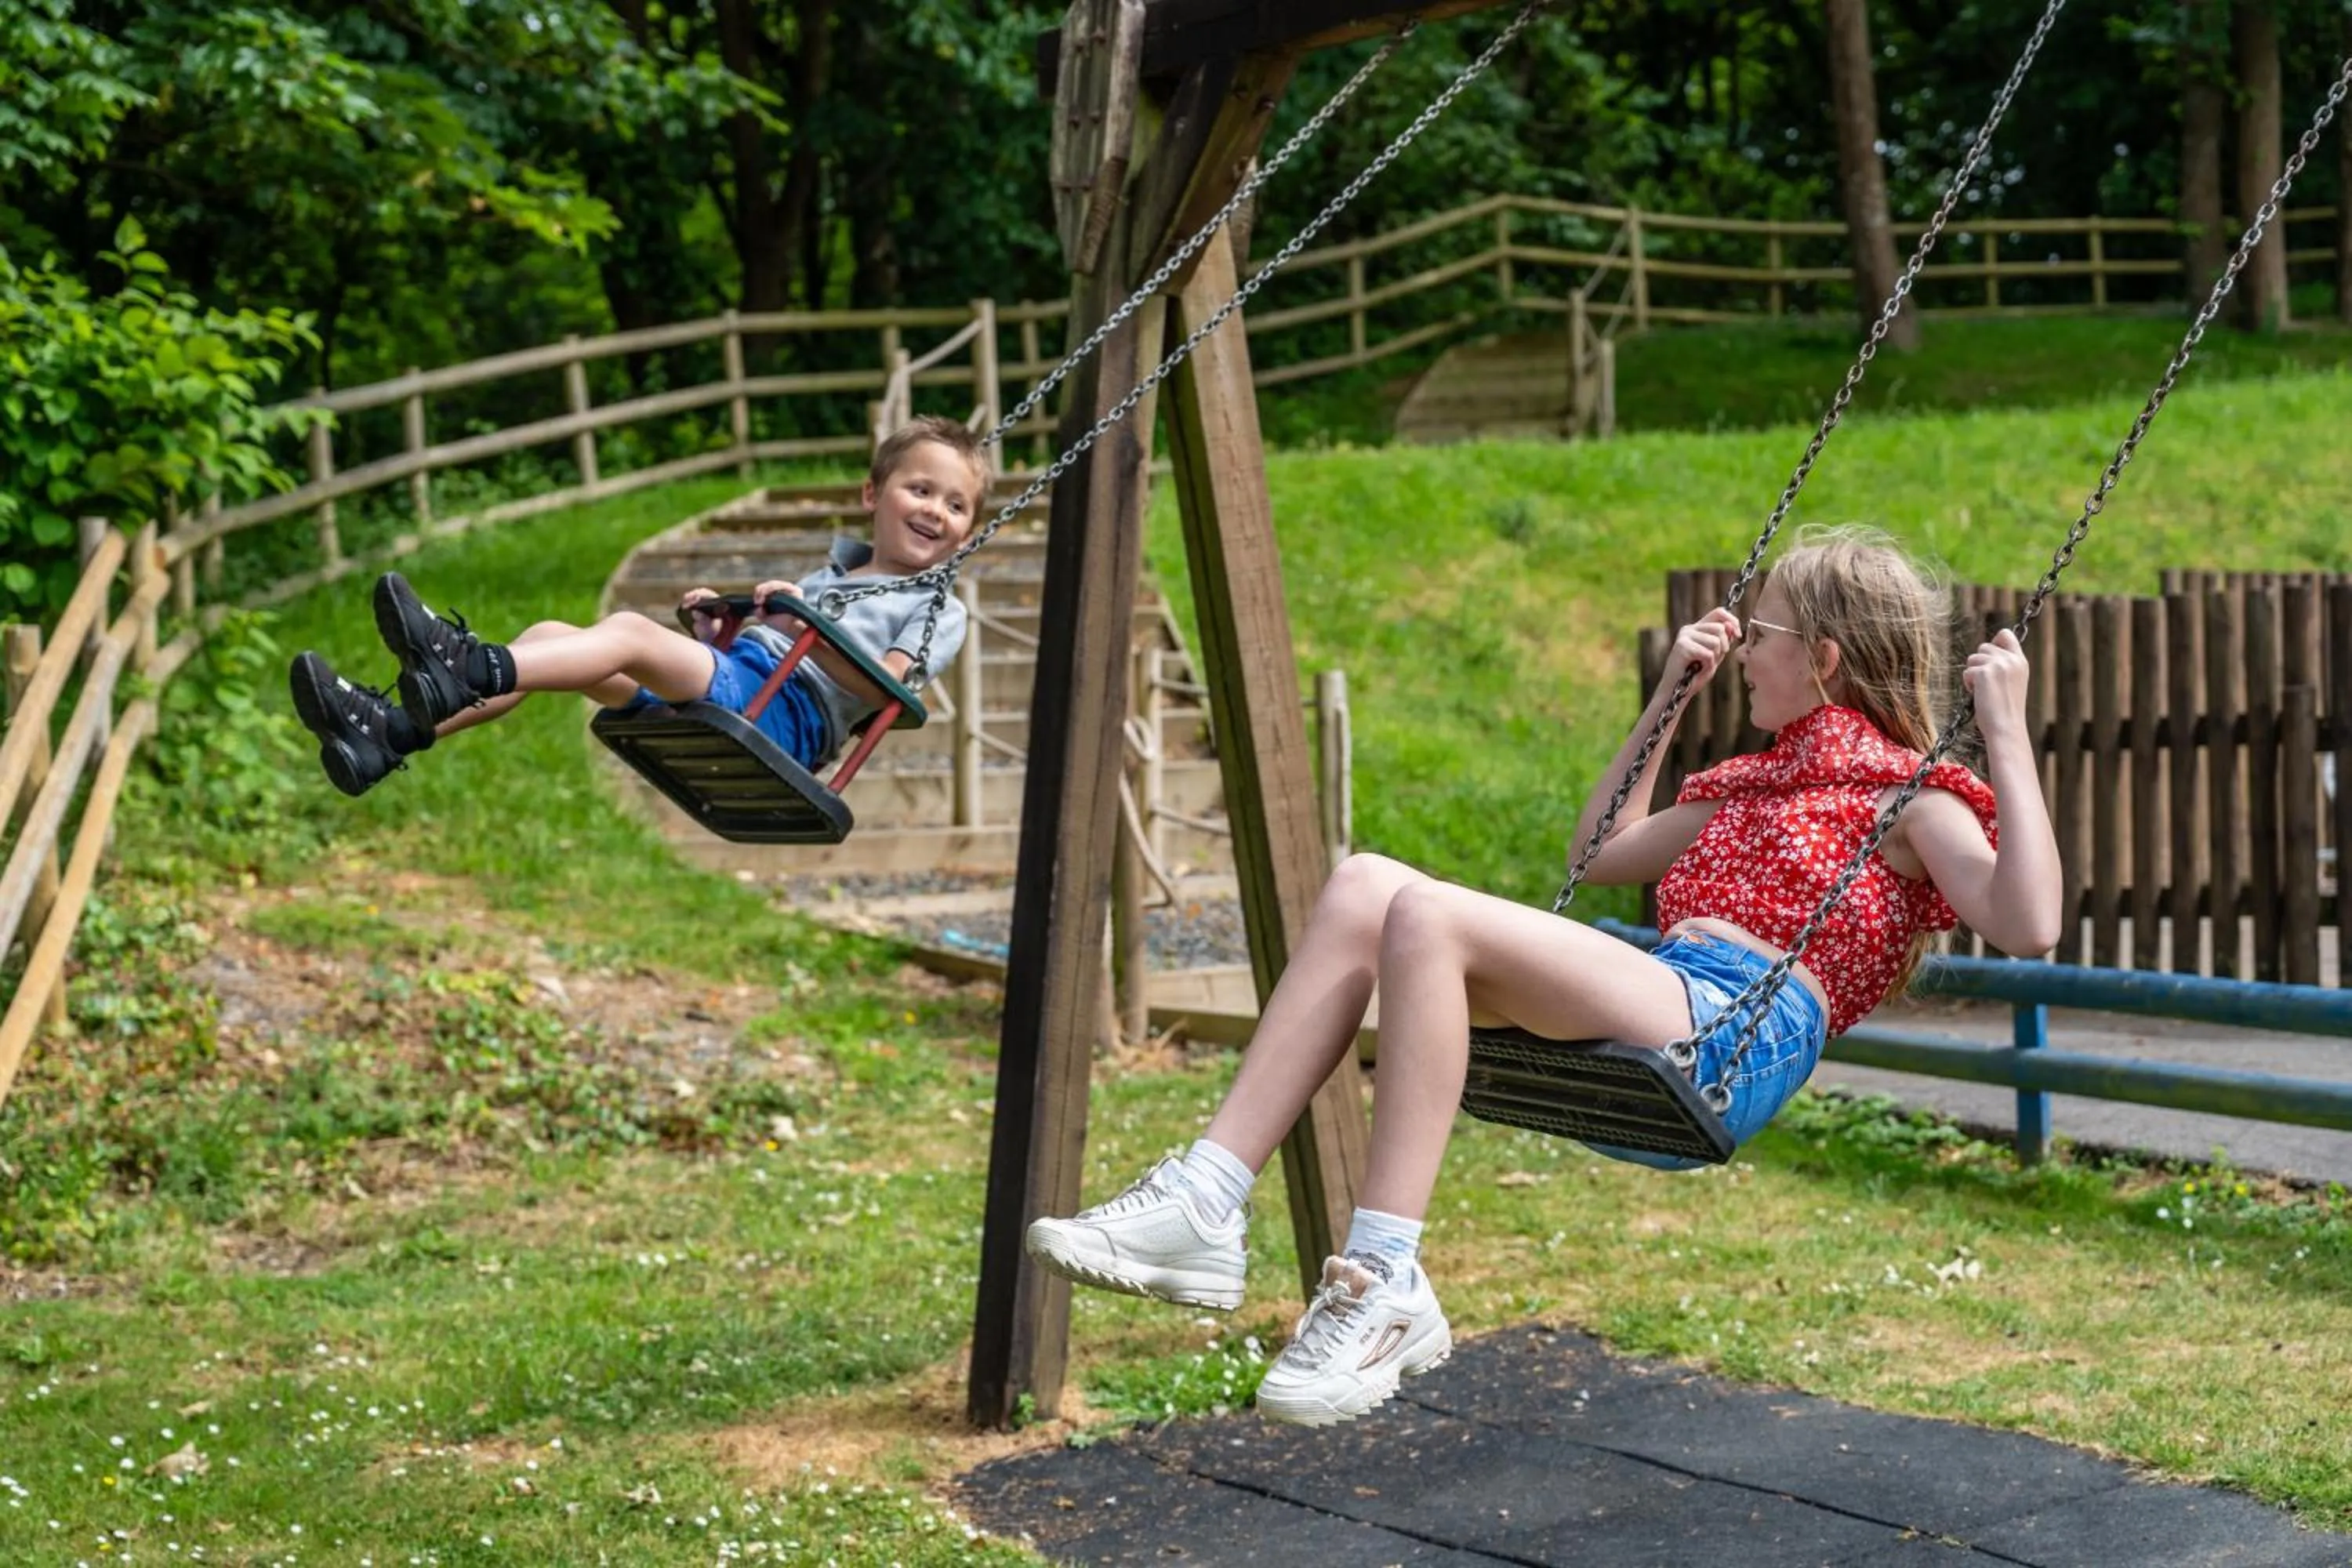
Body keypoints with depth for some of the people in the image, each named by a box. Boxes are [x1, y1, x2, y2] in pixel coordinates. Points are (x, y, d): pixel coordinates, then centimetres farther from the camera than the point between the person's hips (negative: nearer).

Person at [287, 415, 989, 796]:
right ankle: (390, 734, -25)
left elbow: (882, 688, -9)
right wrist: (713, 631, 9)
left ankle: (473, 668, -46)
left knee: (630, 629, -30)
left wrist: (803, 628, -17)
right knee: (549, 636, -10)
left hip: (783, 713, -7)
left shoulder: (937, 612, 10)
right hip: (728, 681, 7)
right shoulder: (830, 575, 33)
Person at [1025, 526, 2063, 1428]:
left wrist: (2007, 736, -10)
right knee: (1367, 886, -11)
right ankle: (1206, 1205, -21)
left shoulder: (1909, 801, 7)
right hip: (1653, 1007, 8)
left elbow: (2026, 930, -11)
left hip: (1739, 1036, -8)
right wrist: (1669, 696, 40)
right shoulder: (1756, 785, 32)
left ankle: (1385, 1287, -30)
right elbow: (1601, 853, 43)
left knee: (1428, 916, -28)